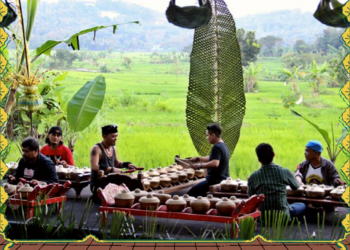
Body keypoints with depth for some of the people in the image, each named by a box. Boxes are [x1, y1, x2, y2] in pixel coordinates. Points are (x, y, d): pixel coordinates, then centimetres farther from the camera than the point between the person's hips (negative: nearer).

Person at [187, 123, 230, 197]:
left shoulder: (216, 147, -18)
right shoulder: (223, 146, 13)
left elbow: (215, 163, -32)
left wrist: (199, 165, -26)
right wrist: (198, 159, 21)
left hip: (215, 180, -11)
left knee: (191, 193, -8)